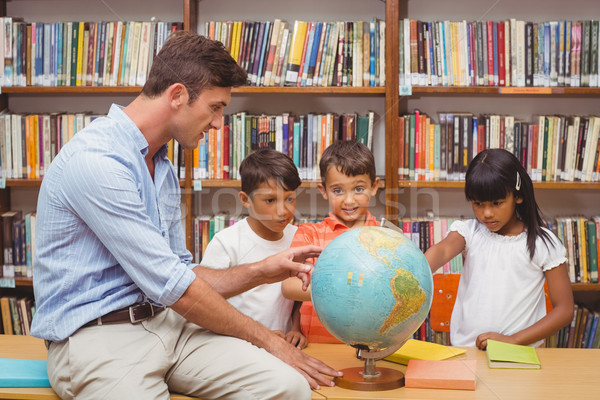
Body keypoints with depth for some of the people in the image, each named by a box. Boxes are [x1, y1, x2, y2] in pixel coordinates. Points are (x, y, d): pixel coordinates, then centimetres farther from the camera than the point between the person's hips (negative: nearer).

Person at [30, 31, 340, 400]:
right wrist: (265, 338, -7)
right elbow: (169, 285, -16)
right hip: (94, 333, -7)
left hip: (162, 321, 8)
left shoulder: (164, 169, 16)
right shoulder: (96, 160, -16)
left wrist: (261, 272, 7)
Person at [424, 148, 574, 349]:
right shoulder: (468, 231, 5)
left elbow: (565, 310, 1)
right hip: (464, 348, 1)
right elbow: (442, 251, -17)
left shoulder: (543, 243, 1)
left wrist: (513, 340, -9)